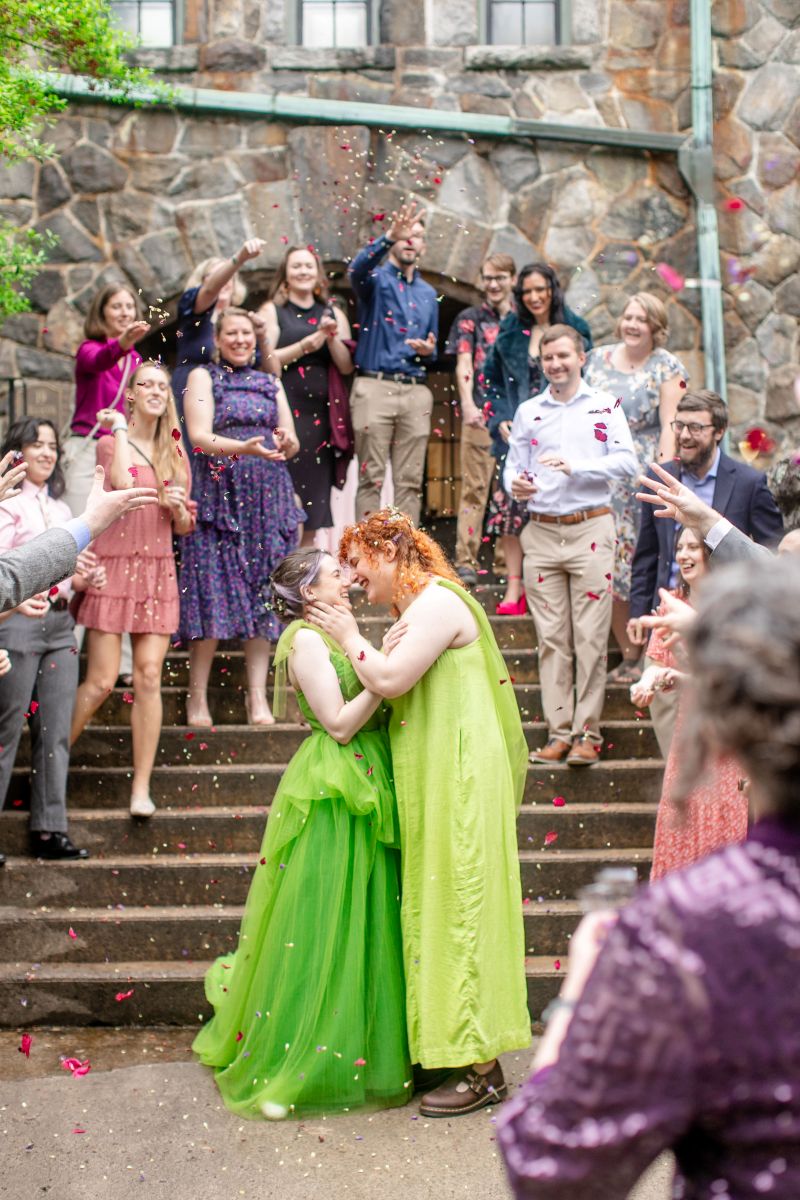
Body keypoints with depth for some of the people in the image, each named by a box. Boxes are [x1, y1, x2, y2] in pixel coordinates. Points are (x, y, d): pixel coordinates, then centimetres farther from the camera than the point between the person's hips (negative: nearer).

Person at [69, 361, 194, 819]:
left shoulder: (175, 454, 14)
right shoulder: (111, 442, 1)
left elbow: (184, 527, 16)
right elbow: (124, 484, -21)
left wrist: (178, 507, -6)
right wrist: (120, 429, -10)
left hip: (158, 572, 4)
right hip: (114, 567, -4)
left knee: (149, 677, -3)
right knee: (101, 680, -7)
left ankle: (142, 788, 2)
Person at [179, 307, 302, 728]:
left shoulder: (270, 384, 19)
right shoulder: (203, 377, 7)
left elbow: (291, 443, 15)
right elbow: (199, 436, -7)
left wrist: (287, 443, -10)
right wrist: (244, 447, -24)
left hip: (268, 497, 4)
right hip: (219, 493, -4)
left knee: (262, 594, -1)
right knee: (213, 592, -8)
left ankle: (257, 698, 0)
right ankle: (198, 697, -2)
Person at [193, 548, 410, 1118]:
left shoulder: (337, 636, 16)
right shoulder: (306, 639, -11)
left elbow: (371, 712, 13)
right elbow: (340, 723, -17)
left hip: (366, 789, 9)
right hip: (332, 794, -9)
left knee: (366, 918, 14)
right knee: (325, 925, -3)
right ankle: (302, 1056, 10)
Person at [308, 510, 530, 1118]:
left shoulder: (438, 602, -13)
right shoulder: (419, 608, 18)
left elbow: (391, 680, -20)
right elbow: (401, 690, 14)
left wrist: (349, 636, -6)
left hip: (461, 776, -10)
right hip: (436, 777, 10)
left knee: (459, 906, -6)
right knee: (437, 904, 13)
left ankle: (482, 1067, 1)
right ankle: (449, 1045, 23)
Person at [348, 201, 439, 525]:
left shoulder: (428, 293, 20)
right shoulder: (377, 279, 4)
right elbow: (358, 268, -22)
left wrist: (428, 352, 1)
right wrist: (389, 237, -39)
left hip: (416, 392, 5)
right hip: (376, 387, -5)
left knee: (410, 480, 4)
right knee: (371, 478, -5)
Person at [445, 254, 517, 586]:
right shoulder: (470, 318, 8)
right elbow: (463, 365, -4)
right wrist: (468, 403, -21)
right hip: (481, 415, -3)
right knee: (474, 488, -6)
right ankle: (465, 561, -6)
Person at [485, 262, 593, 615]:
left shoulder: (574, 329, 4)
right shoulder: (511, 331, 12)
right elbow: (492, 378, 16)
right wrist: (501, 419, 2)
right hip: (516, 432, 2)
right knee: (509, 503, -6)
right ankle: (514, 589, 0)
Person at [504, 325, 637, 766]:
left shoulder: (605, 406, 4)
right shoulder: (527, 412, 12)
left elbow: (626, 461, -6)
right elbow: (512, 467, 9)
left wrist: (574, 466, -18)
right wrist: (515, 485, -13)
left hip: (590, 529, -2)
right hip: (541, 532, 2)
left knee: (590, 637, -3)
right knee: (551, 638, 3)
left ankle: (587, 733, 5)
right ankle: (558, 732, 10)